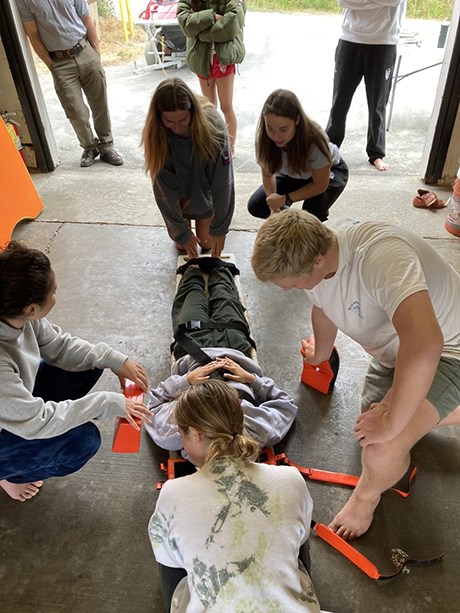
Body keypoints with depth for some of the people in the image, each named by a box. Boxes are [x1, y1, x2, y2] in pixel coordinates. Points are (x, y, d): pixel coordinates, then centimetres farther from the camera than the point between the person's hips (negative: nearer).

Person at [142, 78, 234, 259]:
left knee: (208, 242, 2)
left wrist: (219, 227, -26)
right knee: (183, 245, 1)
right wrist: (181, 232, -21)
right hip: (179, 193, 1)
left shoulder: (211, 123, -33)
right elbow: (165, 190, -24)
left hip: (205, 185, 0)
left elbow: (223, 181, -29)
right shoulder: (156, 135, -30)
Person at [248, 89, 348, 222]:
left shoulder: (315, 141, -40)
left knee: (313, 211, -33)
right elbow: (267, 175, -12)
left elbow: (320, 185, -25)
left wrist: (285, 199, -32)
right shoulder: (265, 138, -30)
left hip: (329, 172, -3)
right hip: (293, 174, 4)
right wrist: (274, 204, -29)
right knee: (255, 206, -13)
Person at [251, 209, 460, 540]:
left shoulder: (380, 256, -41)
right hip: (392, 350, 8)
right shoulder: (307, 260, -14)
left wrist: (390, 422, -39)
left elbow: (424, 345, -53)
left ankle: (368, 494, 10)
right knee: (373, 428, 23)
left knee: (383, 450, -27)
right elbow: (323, 309, 9)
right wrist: (320, 353, 28)